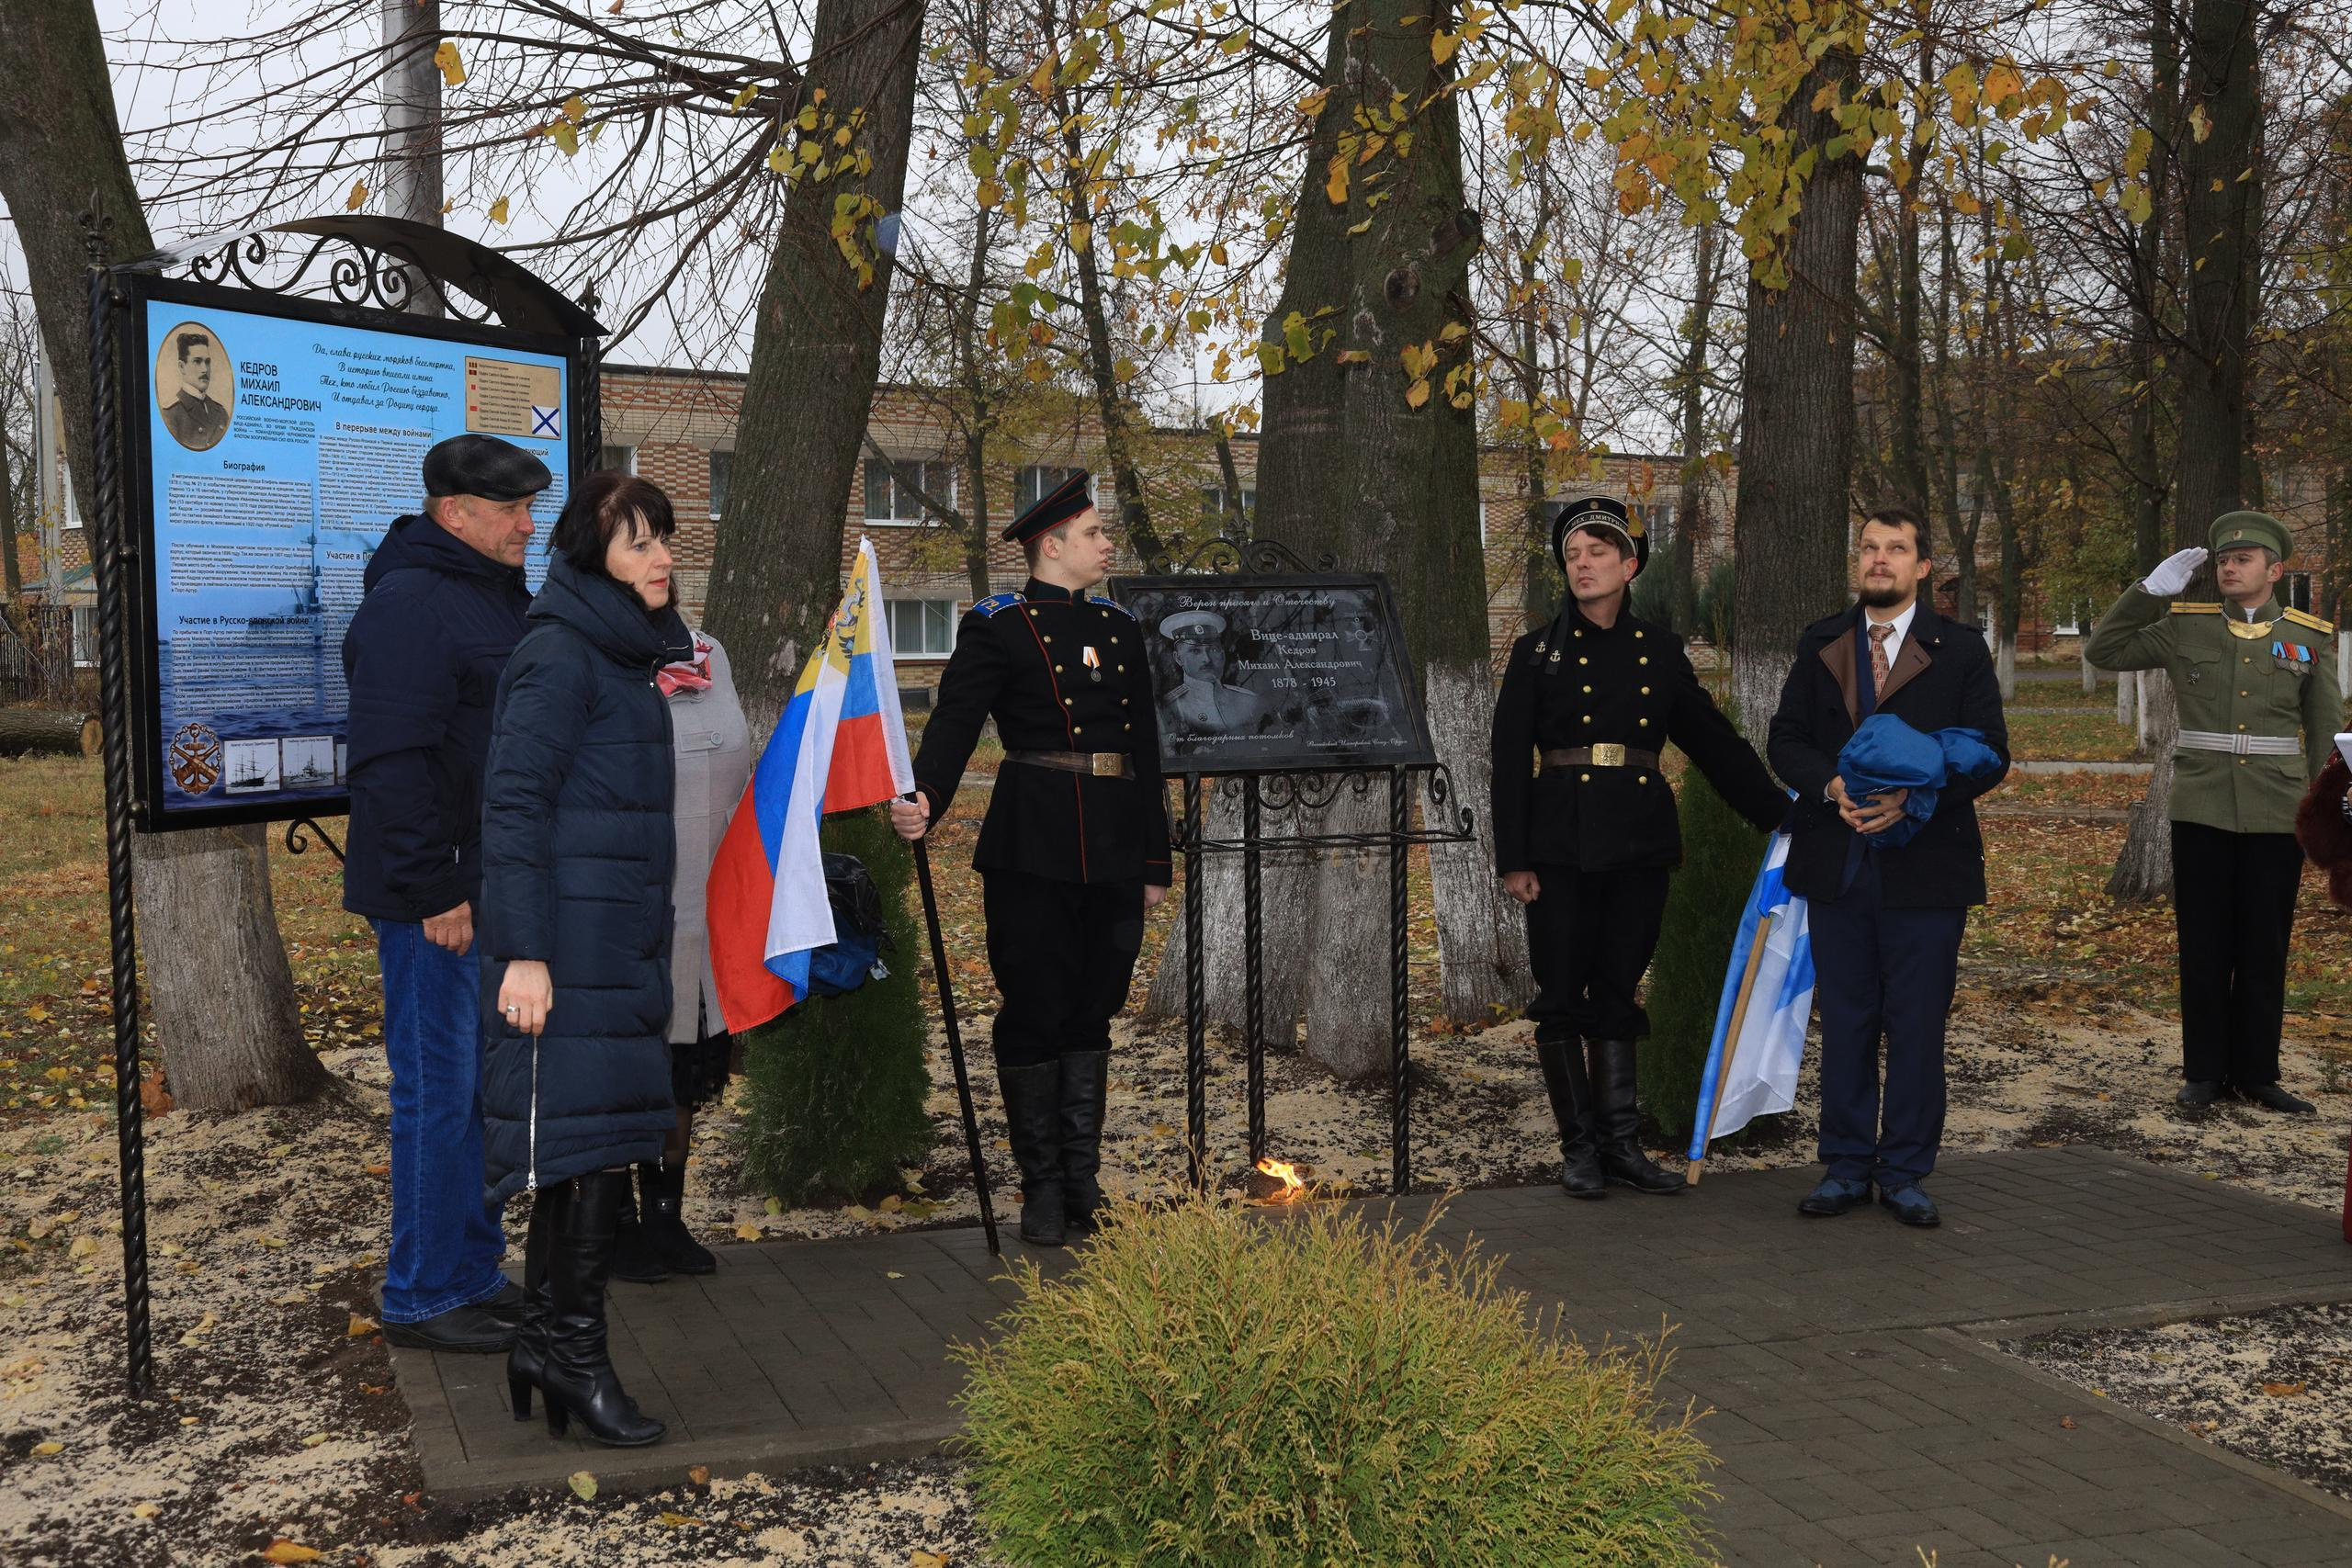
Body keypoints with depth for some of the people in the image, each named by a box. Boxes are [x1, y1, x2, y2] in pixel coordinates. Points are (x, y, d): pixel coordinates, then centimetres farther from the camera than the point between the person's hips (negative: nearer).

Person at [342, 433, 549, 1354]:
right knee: (438, 1090, -2)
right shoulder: (409, 602, -15)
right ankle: (421, 1299, 9)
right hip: (436, 896, -10)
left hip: (495, 887, 10)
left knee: (484, 1086, 16)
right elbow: (393, 760, -22)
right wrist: (434, 890, -23)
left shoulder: (500, 597, 17)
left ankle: (474, 1271, 28)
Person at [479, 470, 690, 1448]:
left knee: (595, 1144, 12)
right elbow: (514, 804, -17)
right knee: (588, 1141, -6)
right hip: (570, 950, -10)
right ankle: (572, 1351, 4)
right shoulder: (559, 655, -12)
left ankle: (546, 1343, 21)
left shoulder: (625, 654, 17)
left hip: (619, 944, 10)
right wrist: (523, 953, -22)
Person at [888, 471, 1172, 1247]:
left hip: (1113, 851, 5)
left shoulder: (1120, 629, 16)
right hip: (1033, 849, -5)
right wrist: (924, 798, -33)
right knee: (1035, 1013, 1)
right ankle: (1043, 1187, 12)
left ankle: (1084, 1183, 19)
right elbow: (955, 720, -14)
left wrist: (1154, 861, 15)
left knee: (1092, 1010, 10)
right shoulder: (996, 627, -2)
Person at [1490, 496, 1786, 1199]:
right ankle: (1579, 1146, 10)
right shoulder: (1537, 652, 3)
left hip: (1641, 844, 2)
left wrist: (1779, 812, 11)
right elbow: (1510, 761, -1)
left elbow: (1714, 740, 14)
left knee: (1617, 994, 7)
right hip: (1561, 844, -2)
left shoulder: (1660, 650, 10)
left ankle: (1621, 1143, 12)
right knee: (1563, 999, 0)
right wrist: (1513, 860, -8)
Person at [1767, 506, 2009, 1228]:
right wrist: (1831, 786, -13)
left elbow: (1990, 755, -2)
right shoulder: (1820, 645, 9)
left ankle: (1906, 1172, 14)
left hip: (1925, 865, -2)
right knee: (1844, 1021, 8)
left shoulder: (1960, 649, 1)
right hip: (1836, 864, 2)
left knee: (1917, 1025, 3)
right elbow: (1785, 741, 7)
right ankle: (1847, 1166, 17)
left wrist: (1912, 796, -18)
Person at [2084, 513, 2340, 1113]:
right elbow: (2104, 650, 4)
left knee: (2264, 949, 7)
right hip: (2200, 814, 0)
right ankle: (2204, 1072, 16)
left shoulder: (2310, 638, 5)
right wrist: (2151, 589, -5)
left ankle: (2256, 1072, 19)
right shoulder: (2184, 628, 4)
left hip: (2277, 816, 0)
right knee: (2204, 947, 6)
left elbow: (2325, 734, 9)